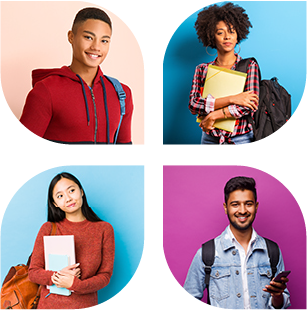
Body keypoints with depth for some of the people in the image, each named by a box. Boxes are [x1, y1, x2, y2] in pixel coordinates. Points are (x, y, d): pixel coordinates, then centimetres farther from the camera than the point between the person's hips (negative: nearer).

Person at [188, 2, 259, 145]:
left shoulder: (249, 66, 0)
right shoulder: (202, 69, 4)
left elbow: (250, 105, -11)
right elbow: (193, 105, -8)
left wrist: (213, 115, -14)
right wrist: (231, 99, -17)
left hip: (241, 138, -1)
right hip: (210, 138, 2)